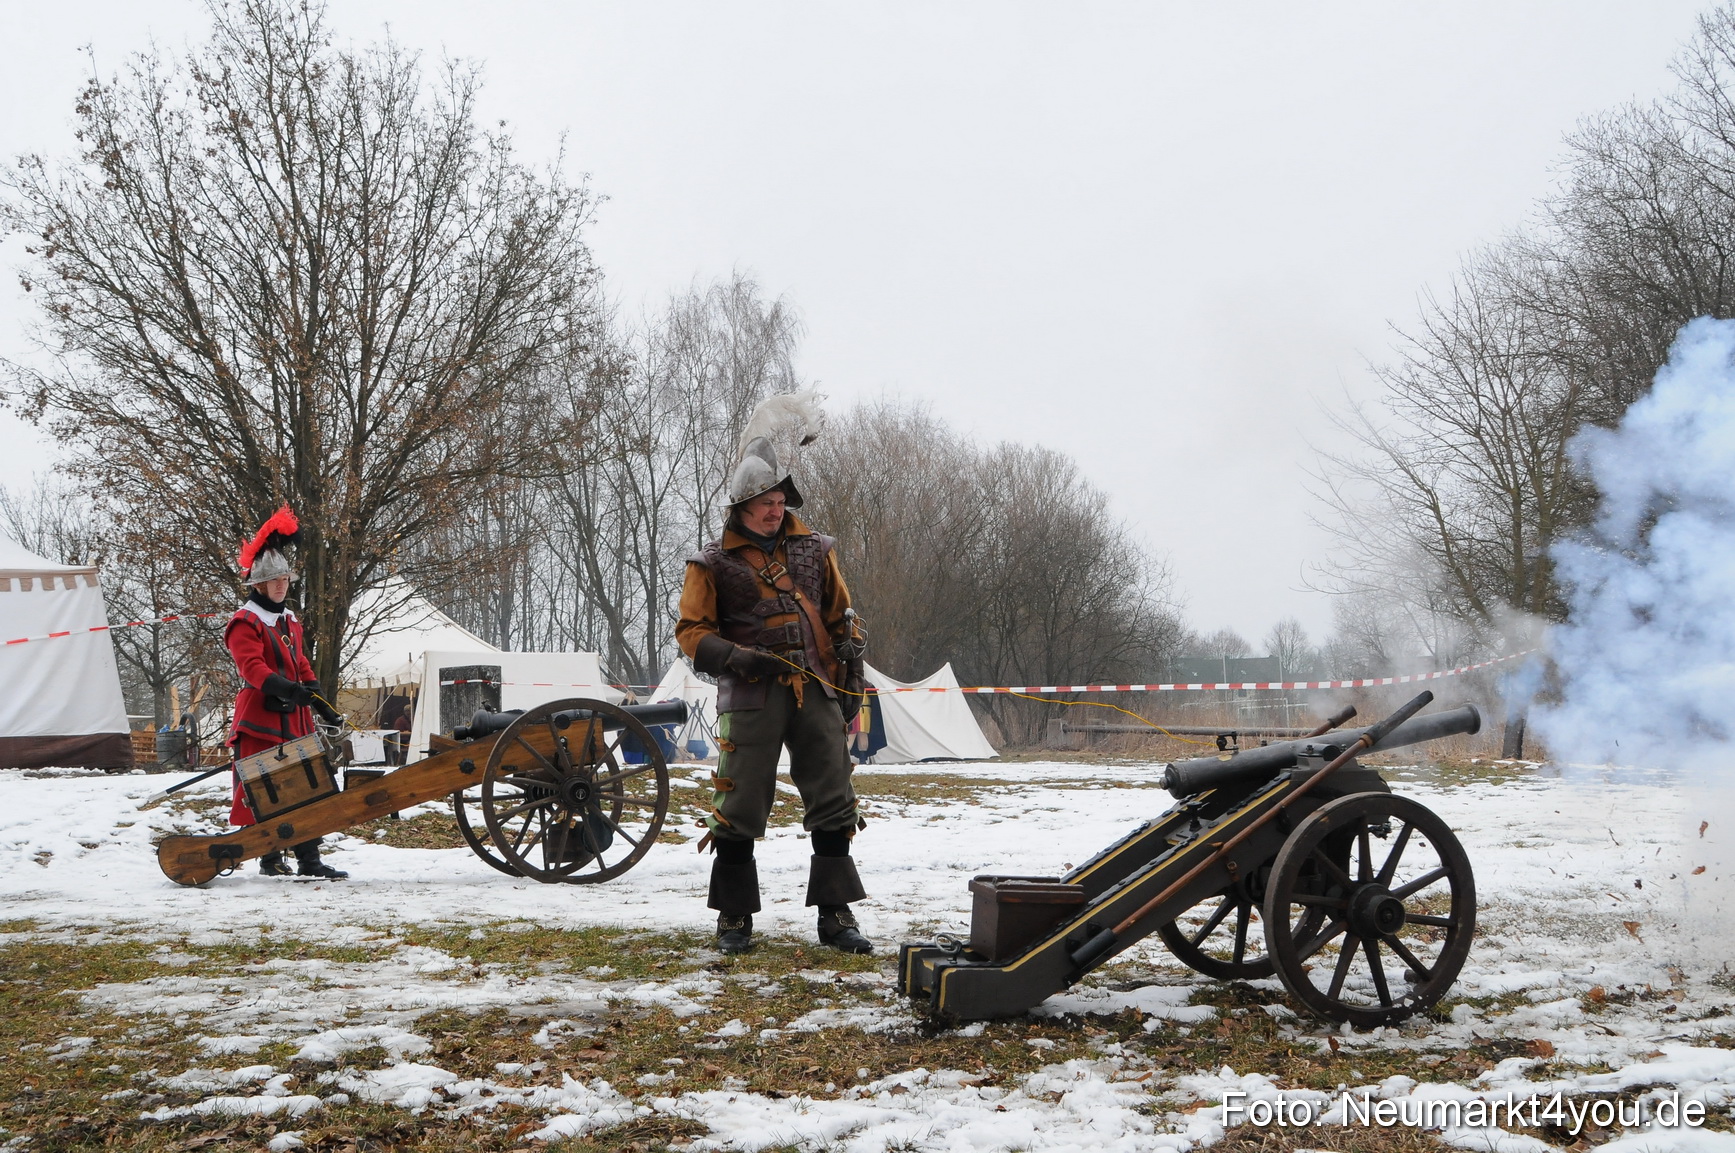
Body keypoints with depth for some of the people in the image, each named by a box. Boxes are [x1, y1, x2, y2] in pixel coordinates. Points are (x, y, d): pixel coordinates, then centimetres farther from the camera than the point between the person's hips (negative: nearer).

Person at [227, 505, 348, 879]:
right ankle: (270, 859, 3)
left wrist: (317, 696, 18)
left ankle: (309, 859, 7)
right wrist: (281, 687, -35)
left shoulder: (289, 620, 20)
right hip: (260, 718, -8)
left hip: (294, 717, 8)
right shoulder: (245, 623, -7)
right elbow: (251, 665, -21)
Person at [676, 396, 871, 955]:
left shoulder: (813, 549, 12)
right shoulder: (714, 562, 2)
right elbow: (692, 629, 1)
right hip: (751, 697, -3)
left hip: (816, 692, 3)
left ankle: (836, 913, 9)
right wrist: (732, 657, -18)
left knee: (834, 802, 2)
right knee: (740, 807, -1)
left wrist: (850, 683, 11)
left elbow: (840, 617, 18)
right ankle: (734, 917, 10)